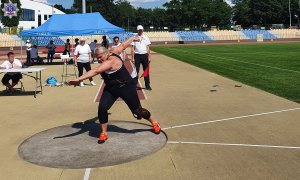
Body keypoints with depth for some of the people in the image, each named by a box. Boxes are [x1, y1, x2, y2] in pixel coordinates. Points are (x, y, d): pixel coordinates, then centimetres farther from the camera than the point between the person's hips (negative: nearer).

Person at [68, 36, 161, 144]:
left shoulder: (110, 61, -31)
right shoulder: (113, 51, -6)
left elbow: (95, 71, -44)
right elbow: (123, 45, 10)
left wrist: (79, 79, -53)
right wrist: (132, 38, 28)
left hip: (126, 87, -8)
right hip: (111, 89, 8)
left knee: (137, 110, 5)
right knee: (102, 108, -10)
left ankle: (154, 124, 33)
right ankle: (104, 133, 6)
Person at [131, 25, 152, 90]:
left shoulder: (146, 37, 9)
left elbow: (148, 47, 8)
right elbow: (132, 48, 0)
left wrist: (149, 57, 1)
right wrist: (132, 58, -8)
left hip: (144, 55, 2)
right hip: (137, 55, -2)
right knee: (136, 70, 1)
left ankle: (147, 85, 10)